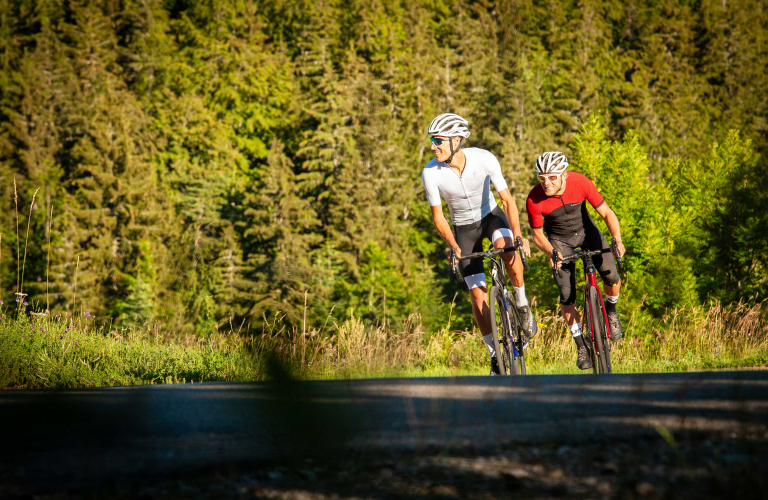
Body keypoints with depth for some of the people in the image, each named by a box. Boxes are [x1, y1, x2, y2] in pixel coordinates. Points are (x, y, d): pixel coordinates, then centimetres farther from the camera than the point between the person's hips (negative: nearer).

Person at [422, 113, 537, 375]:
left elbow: (507, 199, -22)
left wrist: (517, 234, -35)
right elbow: (438, 216, -15)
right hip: (464, 227, 1)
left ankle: (522, 304, -12)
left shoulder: (484, 159, -27)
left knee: (508, 248, -35)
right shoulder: (430, 173, -24)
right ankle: (495, 354, 9)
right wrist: (453, 246, -29)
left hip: (491, 215, -1)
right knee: (478, 292, -5)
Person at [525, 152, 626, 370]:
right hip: (559, 239, -1)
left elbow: (607, 213, -21)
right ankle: (581, 346, 7)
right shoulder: (534, 200, -29)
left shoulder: (581, 183, -29)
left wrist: (617, 240, -36)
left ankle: (610, 311, 18)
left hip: (586, 230, 1)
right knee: (567, 297, -10)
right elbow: (537, 235, -14)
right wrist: (551, 252, -34)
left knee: (612, 278, -15)